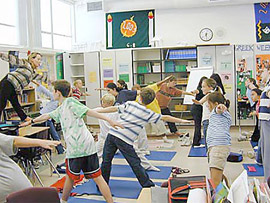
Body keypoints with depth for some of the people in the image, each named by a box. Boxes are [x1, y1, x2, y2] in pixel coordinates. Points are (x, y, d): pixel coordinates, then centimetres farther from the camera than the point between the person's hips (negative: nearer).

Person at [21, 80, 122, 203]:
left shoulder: (70, 102, -3)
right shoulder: (60, 109, 23)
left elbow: (88, 111, -11)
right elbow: (47, 116, 37)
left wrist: (109, 120, -16)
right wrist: (31, 121, 49)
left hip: (75, 147, -7)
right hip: (88, 146, 7)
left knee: (71, 176, 14)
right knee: (97, 177, 5)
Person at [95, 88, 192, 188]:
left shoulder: (129, 104, 8)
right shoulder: (148, 114, 3)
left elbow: (114, 108, 4)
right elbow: (165, 118, 8)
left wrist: (96, 111, 11)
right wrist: (181, 120, 19)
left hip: (112, 133, 2)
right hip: (125, 140, -2)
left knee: (106, 161, 12)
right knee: (135, 163, 8)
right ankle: (148, 185, 18)